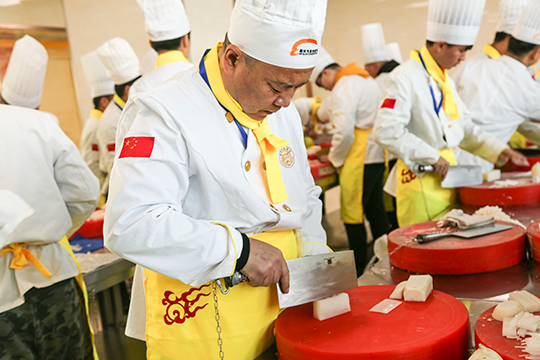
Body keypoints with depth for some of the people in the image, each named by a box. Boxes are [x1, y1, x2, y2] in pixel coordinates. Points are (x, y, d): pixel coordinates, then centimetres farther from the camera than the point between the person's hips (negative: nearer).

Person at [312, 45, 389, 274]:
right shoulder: (366, 79, 18)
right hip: (377, 155, 10)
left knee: (353, 216, -2)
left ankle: (359, 270, 5)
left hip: (359, 159, -10)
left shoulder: (343, 88, -13)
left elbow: (345, 131, -20)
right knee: (375, 211, 15)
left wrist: (334, 157, -3)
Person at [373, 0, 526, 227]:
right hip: (421, 181, -9)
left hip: (446, 174, 9)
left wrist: (496, 150, 10)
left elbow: (464, 127, 22)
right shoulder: (404, 77, -14)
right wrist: (432, 158, -20)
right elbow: (386, 131, -22)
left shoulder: (445, 79, 16)